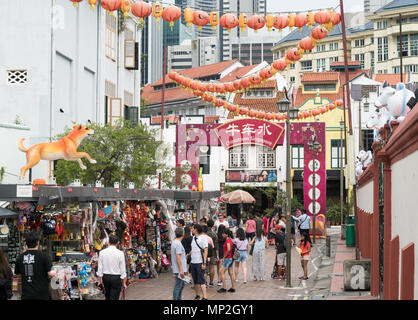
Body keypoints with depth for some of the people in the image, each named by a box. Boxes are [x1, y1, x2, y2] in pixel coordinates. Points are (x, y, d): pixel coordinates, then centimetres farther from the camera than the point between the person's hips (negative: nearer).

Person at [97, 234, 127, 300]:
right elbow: (123, 270, -7)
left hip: (105, 277, 4)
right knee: (114, 298, 0)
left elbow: (100, 268, 1)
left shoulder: (102, 252, -3)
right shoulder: (120, 253, -11)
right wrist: (124, 283, 1)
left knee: (107, 296, 20)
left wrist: (100, 279, 12)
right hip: (116, 278, -4)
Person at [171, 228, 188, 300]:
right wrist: (181, 270, -23)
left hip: (180, 270, 10)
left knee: (182, 284, 20)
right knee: (178, 286, -5)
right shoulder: (178, 244, -19)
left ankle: (178, 298, 27)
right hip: (179, 270, -10)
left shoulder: (174, 242, 12)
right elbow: (178, 257, -22)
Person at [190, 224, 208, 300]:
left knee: (201, 281, -11)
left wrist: (204, 263, -17)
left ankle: (205, 297, -13)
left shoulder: (203, 238, -9)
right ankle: (197, 295, 22)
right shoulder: (193, 238, 13)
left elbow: (205, 251, -12)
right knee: (195, 281, 11)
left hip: (200, 262, -7)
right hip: (193, 262, 7)